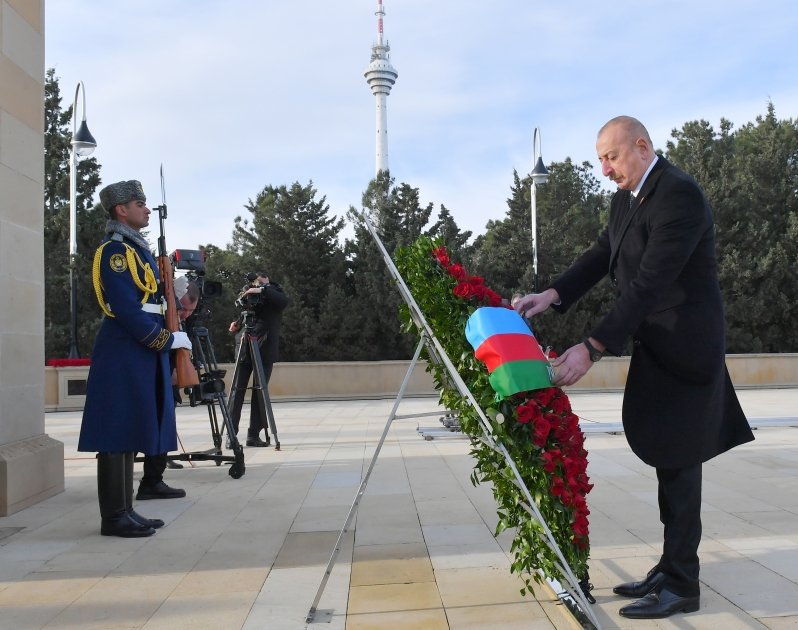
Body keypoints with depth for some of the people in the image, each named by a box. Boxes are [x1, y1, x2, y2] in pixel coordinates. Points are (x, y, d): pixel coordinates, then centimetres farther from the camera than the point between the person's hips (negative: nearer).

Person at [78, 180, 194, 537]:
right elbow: (127, 309, -19)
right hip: (124, 352, -10)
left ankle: (125, 510, 19)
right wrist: (167, 340, -14)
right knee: (117, 433, -4)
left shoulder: (136, 247, 18)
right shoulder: (115, 250, -12)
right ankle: (114, 517, 3)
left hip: (140, 350, 10)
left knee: (132, 431, 12)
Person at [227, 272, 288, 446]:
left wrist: (263, 290, -26)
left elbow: (284, 301, -18)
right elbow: (243, 314, 16)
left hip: (265, 349, -1)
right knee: (238, 390, -4)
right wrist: (237, 324, -5)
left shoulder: (273, 292, 4)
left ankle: (254, 434, 3)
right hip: (246, 346, 2)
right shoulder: (247, 293, 11)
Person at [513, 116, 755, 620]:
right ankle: (672, 570, 25)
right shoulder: (627, 198, 9)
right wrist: (552, 296, -7)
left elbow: (649, 284, -28)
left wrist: (592, 350, -31)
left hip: (682, 347, -9)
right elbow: (601, 256, 9)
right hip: (656, 347, 9)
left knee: (675, 460, -2)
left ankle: (681, 586, 11)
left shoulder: (679, 195, -21)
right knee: (669, 459, 13)